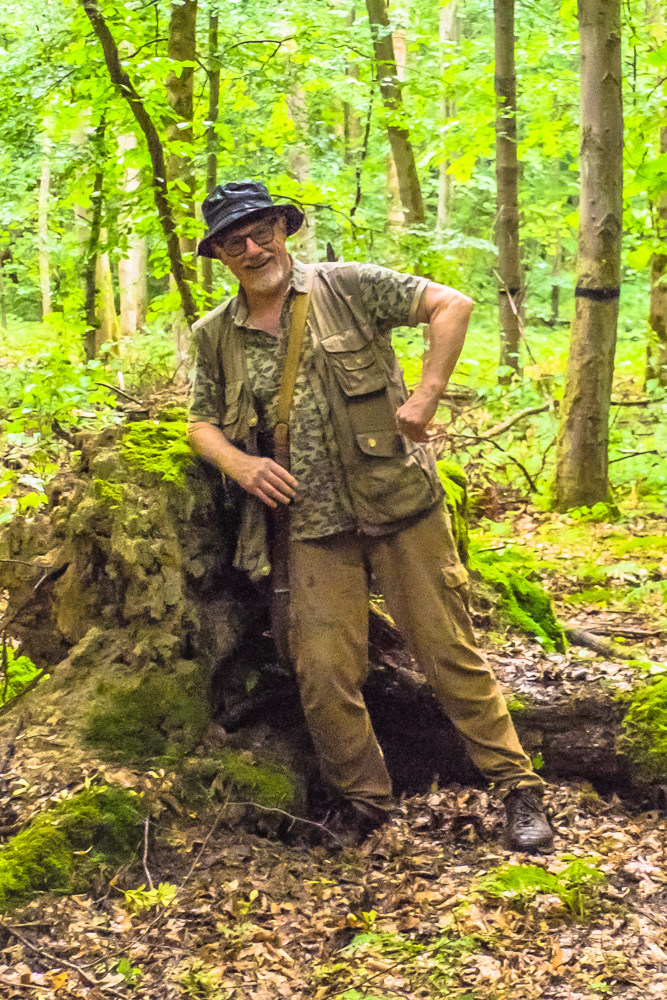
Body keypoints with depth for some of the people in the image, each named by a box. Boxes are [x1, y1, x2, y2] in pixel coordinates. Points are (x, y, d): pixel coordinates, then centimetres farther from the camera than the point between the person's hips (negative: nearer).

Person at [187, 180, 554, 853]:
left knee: (448, 652, 0)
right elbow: (202, 423, 17)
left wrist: (425, 396, -13)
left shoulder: (346, 287, -2)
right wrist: (242, 466, -4)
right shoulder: (215, 336, 8)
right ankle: (363, 800, 19)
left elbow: (451, 305, -5)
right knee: (323, 674, -2)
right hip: (314, 526, 3)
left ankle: (518, 788, 12)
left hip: (400, 502, -3)